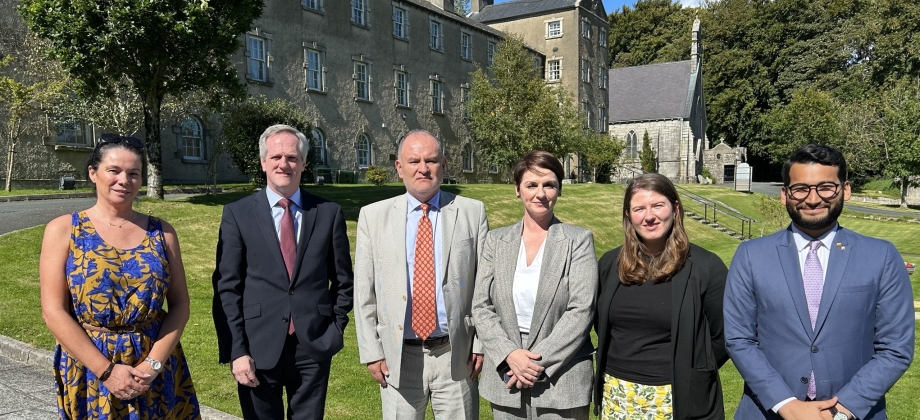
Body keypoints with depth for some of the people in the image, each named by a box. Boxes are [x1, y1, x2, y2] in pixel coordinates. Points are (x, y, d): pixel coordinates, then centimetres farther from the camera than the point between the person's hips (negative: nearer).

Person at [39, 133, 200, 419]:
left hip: (157, 369, 2)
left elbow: (179, 305, -1)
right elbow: (54, 312, -8)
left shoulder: (161, 232, 1)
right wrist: (107, 370, -14)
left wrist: (152, 364, -13)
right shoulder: (63, 230, -3)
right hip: (88, 369, -1)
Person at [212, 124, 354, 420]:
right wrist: (235, 351, -7)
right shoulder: (237, 214, -1)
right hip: (258, 348, 0)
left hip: (314, 347, 1)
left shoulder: (329, 213, 1)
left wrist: (336, 329, 2)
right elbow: (226, 288, -3)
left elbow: (343, 280, 8)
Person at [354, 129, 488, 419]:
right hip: (397, 357, 1)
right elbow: (364, 291, 2)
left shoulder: (472, 212, 0)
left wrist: (482, 343, -3)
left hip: (456, 355, 0)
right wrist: (371, 351, -1)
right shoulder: (373, 216, 2)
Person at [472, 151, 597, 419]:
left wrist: (539, 361, -15)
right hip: (505, 376, 3)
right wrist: (509, 354, -12)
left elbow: (581, 310, -10)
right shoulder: (496, 240, 4)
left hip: (562, 380, -2)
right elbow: (480, 307, 1)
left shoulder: (579, 240, -4)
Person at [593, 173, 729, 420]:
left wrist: (690, 374, -2)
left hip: (678, 397, -3)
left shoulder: (705, 267, -9)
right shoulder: (610, 263, 1)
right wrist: (625, 359, 8)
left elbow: (723, 336, -4)